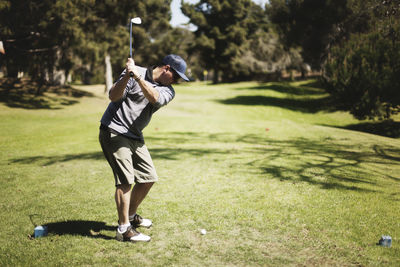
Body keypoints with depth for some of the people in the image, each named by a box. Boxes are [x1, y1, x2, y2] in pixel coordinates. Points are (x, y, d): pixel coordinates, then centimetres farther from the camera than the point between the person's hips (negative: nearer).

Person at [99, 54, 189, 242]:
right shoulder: (135, 73, -7)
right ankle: (124, 229, -7)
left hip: (135, 137, 7)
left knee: (149, 178, 9)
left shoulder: (167, 90, 6)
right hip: (114, 132, -7)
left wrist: (138, 77, -29)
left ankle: (131, 216, 29)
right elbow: (113, 96, -14)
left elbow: (155, 98, -18)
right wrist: (127, 76, -29)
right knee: (126, 180, -14)